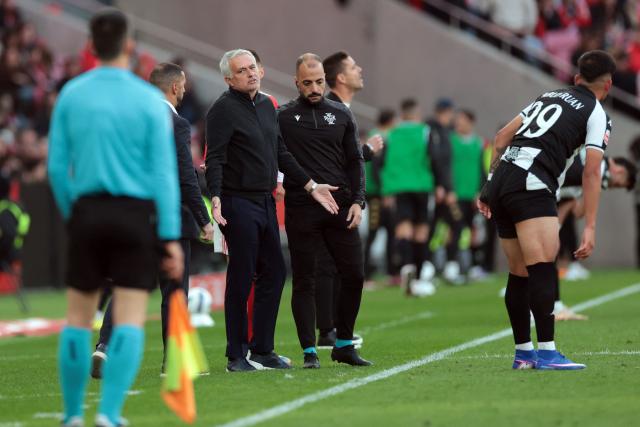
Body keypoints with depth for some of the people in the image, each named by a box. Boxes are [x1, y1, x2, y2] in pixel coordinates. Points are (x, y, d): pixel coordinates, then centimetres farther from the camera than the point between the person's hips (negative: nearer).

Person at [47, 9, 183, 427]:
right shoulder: (150, 100, -4)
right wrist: (171, 238, -5)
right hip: (136, 215, -2)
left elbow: (58, 166, 3)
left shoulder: (71, 95, 2)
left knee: (79, 319, 12)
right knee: (129, 324, -1)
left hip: (87, 212, 2)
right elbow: (165, 172, -7)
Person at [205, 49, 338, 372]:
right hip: (238, 202, -8)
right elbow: (214, 159, -16)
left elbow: (281, 154, 21)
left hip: (266, 200, 8)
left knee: (274, 272, 9)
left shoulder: (267, 106, 15)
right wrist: (215, 199, -28)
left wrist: (311, 186, 19)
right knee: (241, 278, -4)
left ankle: (262, 350, 18)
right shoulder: (223, 109, -10)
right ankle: (236, 355, 3)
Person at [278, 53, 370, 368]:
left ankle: (344, 344, 16)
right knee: (304, 281, 0)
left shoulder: (341, 115, 11)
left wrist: (357, 201, 2)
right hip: (301, 210, -3)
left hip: (340, 207, 3)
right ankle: (309, 351, 6)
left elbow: (355, 161, 12)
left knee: (354, 276, 2)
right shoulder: (283, 117, 3)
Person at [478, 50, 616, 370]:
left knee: (519, 273, 13)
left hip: (501, 181, 7)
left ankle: (523, 352, 18)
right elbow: (591, 173, -3)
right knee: (543, 269, -14)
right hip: (531, 187, -7)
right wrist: (590, 227, -5)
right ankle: (546, 353, -23)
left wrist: (491, 188, 28)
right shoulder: (597, 115, 7)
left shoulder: (549, 97, 26)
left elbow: (502, 137, 23)